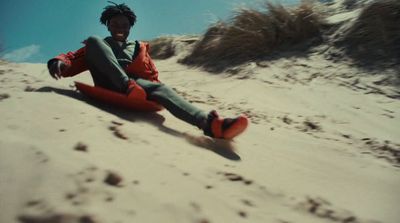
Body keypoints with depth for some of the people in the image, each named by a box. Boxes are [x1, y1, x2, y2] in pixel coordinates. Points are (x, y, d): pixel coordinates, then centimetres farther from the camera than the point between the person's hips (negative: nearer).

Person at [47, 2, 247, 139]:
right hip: (107, 84, 0)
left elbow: (152, 76, 20)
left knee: (160, 88, -31)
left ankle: (209, 123, -58)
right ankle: (128, 84, -39)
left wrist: (151, 90, -5)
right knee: (93, 40, -16)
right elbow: (74, 59, 14)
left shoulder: (139, 48, 31)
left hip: (135, 84, 1)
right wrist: (59, 62, -11)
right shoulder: (99, 45, 28)